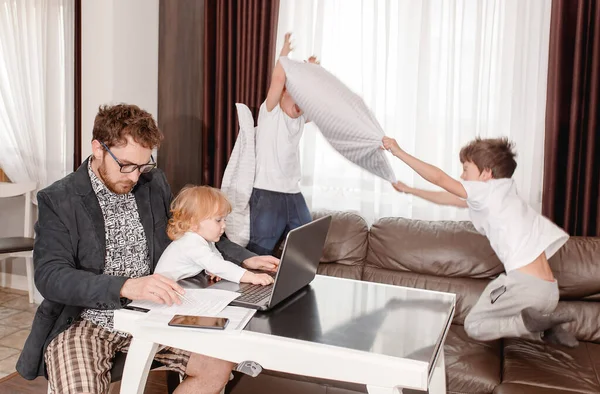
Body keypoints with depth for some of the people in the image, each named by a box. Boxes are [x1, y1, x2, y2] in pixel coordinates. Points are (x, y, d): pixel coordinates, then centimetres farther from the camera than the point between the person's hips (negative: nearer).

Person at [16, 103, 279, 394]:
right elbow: (50, 277, -19)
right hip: (84, 323, -4)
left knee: (219, 364, -11)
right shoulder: (57, 201, -9)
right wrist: (126, 286, -35)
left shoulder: (154, 183, 3)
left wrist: (244, 258, -1)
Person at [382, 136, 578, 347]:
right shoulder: (500, 196, 22)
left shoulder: (489, 190, -2)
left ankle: (530, 322, -9)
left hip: (524, 283, -9)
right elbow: (448, 199, 30)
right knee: (490, 319, 29)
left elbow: (438, 178, -6)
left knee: (474, 326, 11)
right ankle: (546, 329, 9)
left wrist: (399, 152, 1)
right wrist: (409, 190, 36)